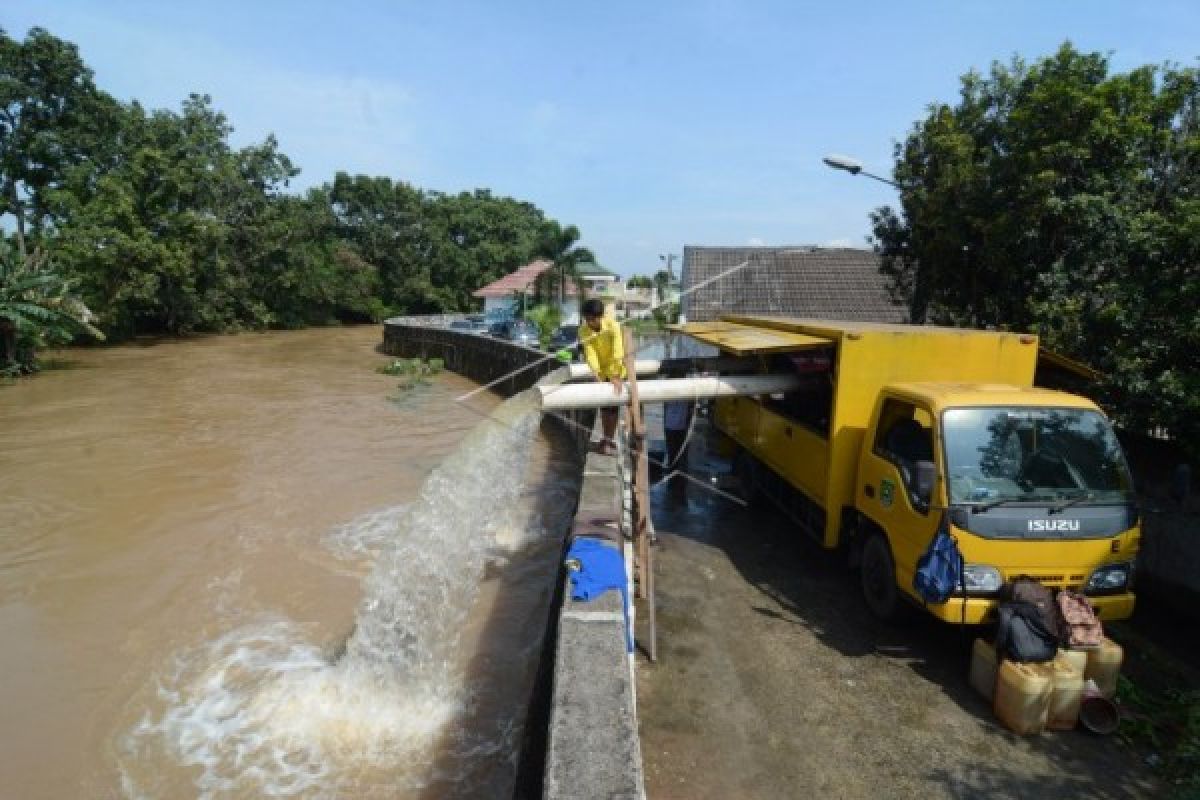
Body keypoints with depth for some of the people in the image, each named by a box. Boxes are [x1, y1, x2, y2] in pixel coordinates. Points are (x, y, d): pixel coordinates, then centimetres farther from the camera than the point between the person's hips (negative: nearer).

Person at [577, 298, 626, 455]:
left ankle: (609, 440, 1)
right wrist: (596, 374, -39)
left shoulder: (613, 326, -28)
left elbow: (617, 353, -34)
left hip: (617, 369, -4)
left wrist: (615, 376, -41)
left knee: (612, 404, -5)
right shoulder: (584, 331, -18)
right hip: (602, 371, 4)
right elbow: (590, 353, -25)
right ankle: (607, 439, 21)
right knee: (604, 405, 10)